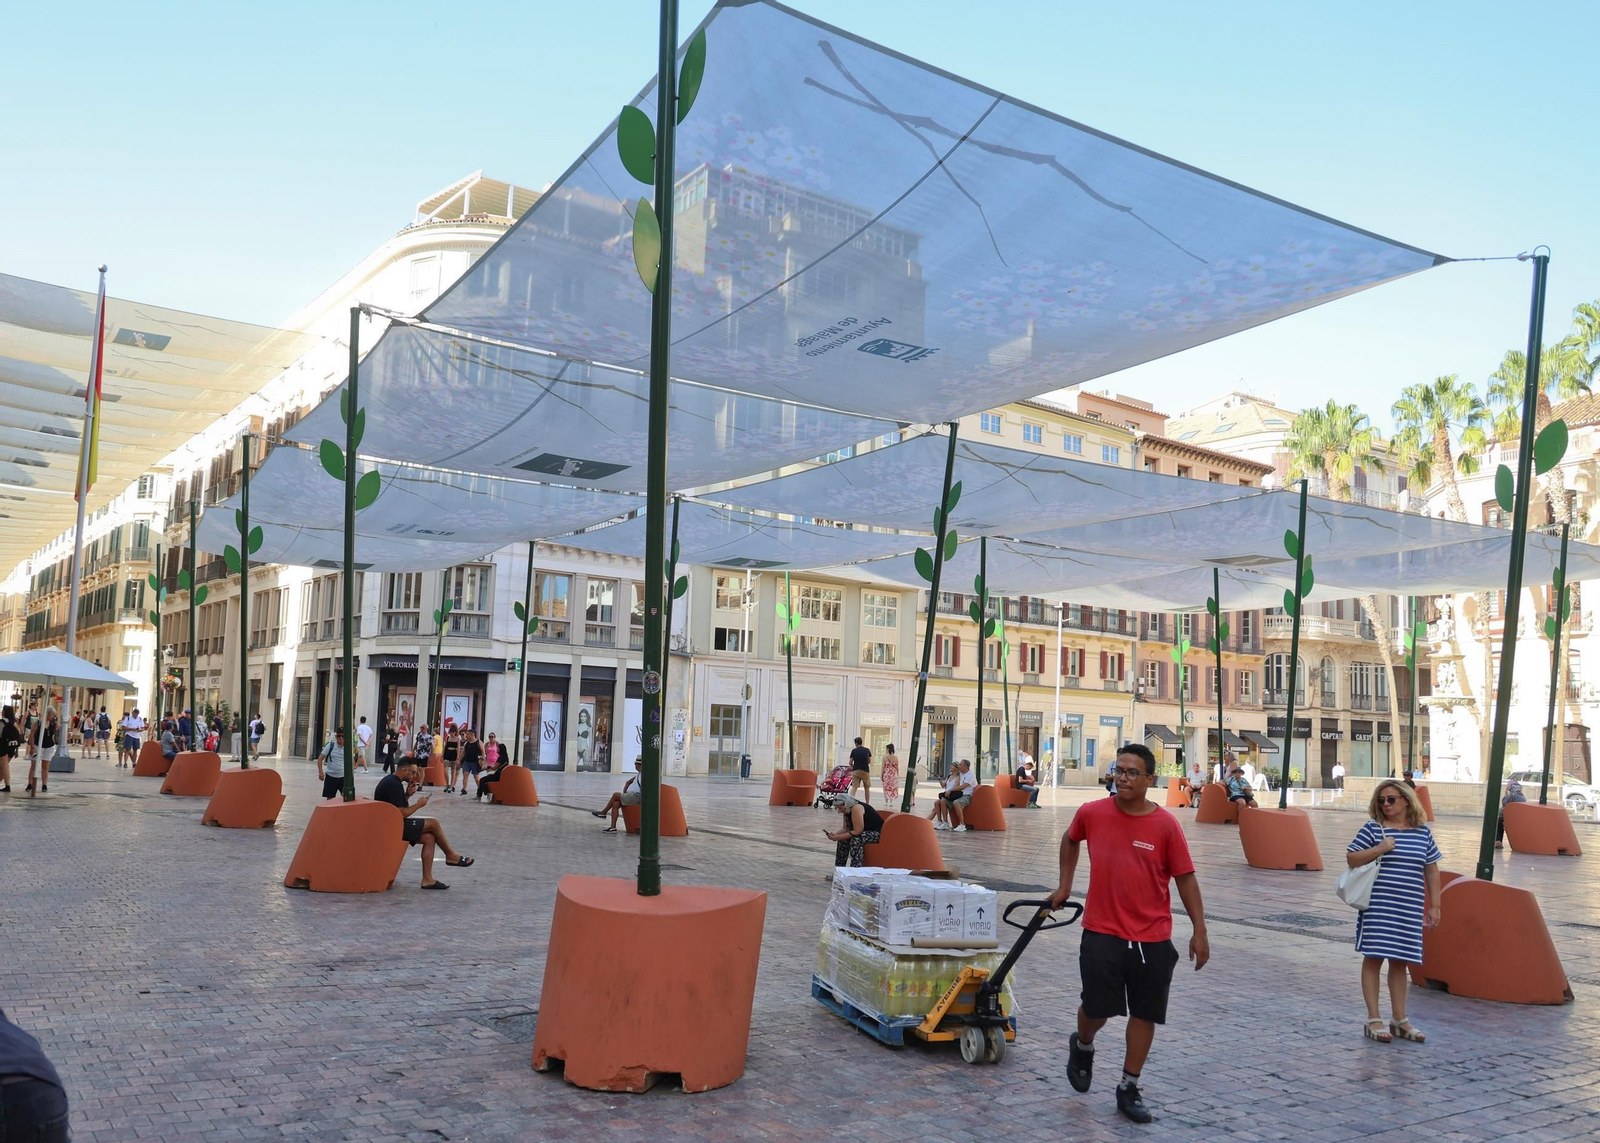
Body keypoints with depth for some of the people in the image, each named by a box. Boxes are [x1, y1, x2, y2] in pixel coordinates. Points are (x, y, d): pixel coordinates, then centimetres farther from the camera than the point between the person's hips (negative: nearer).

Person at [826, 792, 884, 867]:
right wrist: (835, 834, -11)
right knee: (843, 839, 0)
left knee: (856, 839, -31)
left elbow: (857, 831, -29)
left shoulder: (856, 808, -26)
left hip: (877, 833, -10)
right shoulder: (847, 810, 4)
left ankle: (856, 869, -28)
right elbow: (845, 828, 7)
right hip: (865, 832, 10)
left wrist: (838, 837, -26)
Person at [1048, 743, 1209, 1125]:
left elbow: (1185, 878, -4)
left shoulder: (1165, 825, -9)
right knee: (1097, 1007, -1)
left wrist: (1199, 931, -6)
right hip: (1102, 932, 0)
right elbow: (1070, 839, 17)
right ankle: (1082, 1046, 34)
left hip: (1152, 938, 0)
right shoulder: (1091, 813, -5)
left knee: (1144, 1014, 7)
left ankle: (1129, 1089, 23)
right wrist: (1065, 884, 16)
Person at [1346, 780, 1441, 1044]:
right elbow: (1350, 858, -4)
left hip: (1409, 909, 3)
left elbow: (1431, 871, 12)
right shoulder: (1373, 829, -3)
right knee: (1374, 957, -3)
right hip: (1377, 906, -3)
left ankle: (1399, 1020, 21)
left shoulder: (1423, 832, 7)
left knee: (1399, 961, 11)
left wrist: (1434, 905, 9)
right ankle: (1373, 1020, 4)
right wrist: (1380, 849, -17)